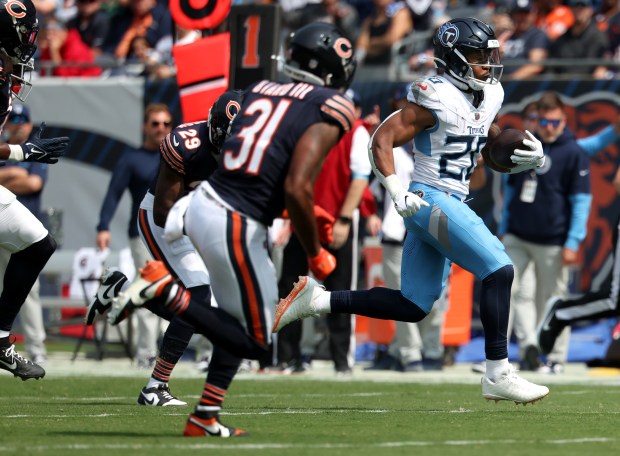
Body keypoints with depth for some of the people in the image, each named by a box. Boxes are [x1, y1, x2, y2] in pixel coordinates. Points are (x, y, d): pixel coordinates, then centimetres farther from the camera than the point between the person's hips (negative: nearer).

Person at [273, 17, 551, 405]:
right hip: (432, 200, -9)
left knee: (413, 307, 9)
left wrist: (529, 158, 3)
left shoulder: (489, 97, 11)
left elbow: (491, 154, 24)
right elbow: (382, 140, -15)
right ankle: (498, 375, -12)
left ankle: (318, 300, 14)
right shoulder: (438, 99, -14)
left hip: (450, 206, 9)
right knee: (499, 270, -15)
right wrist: (398, 193, -25)